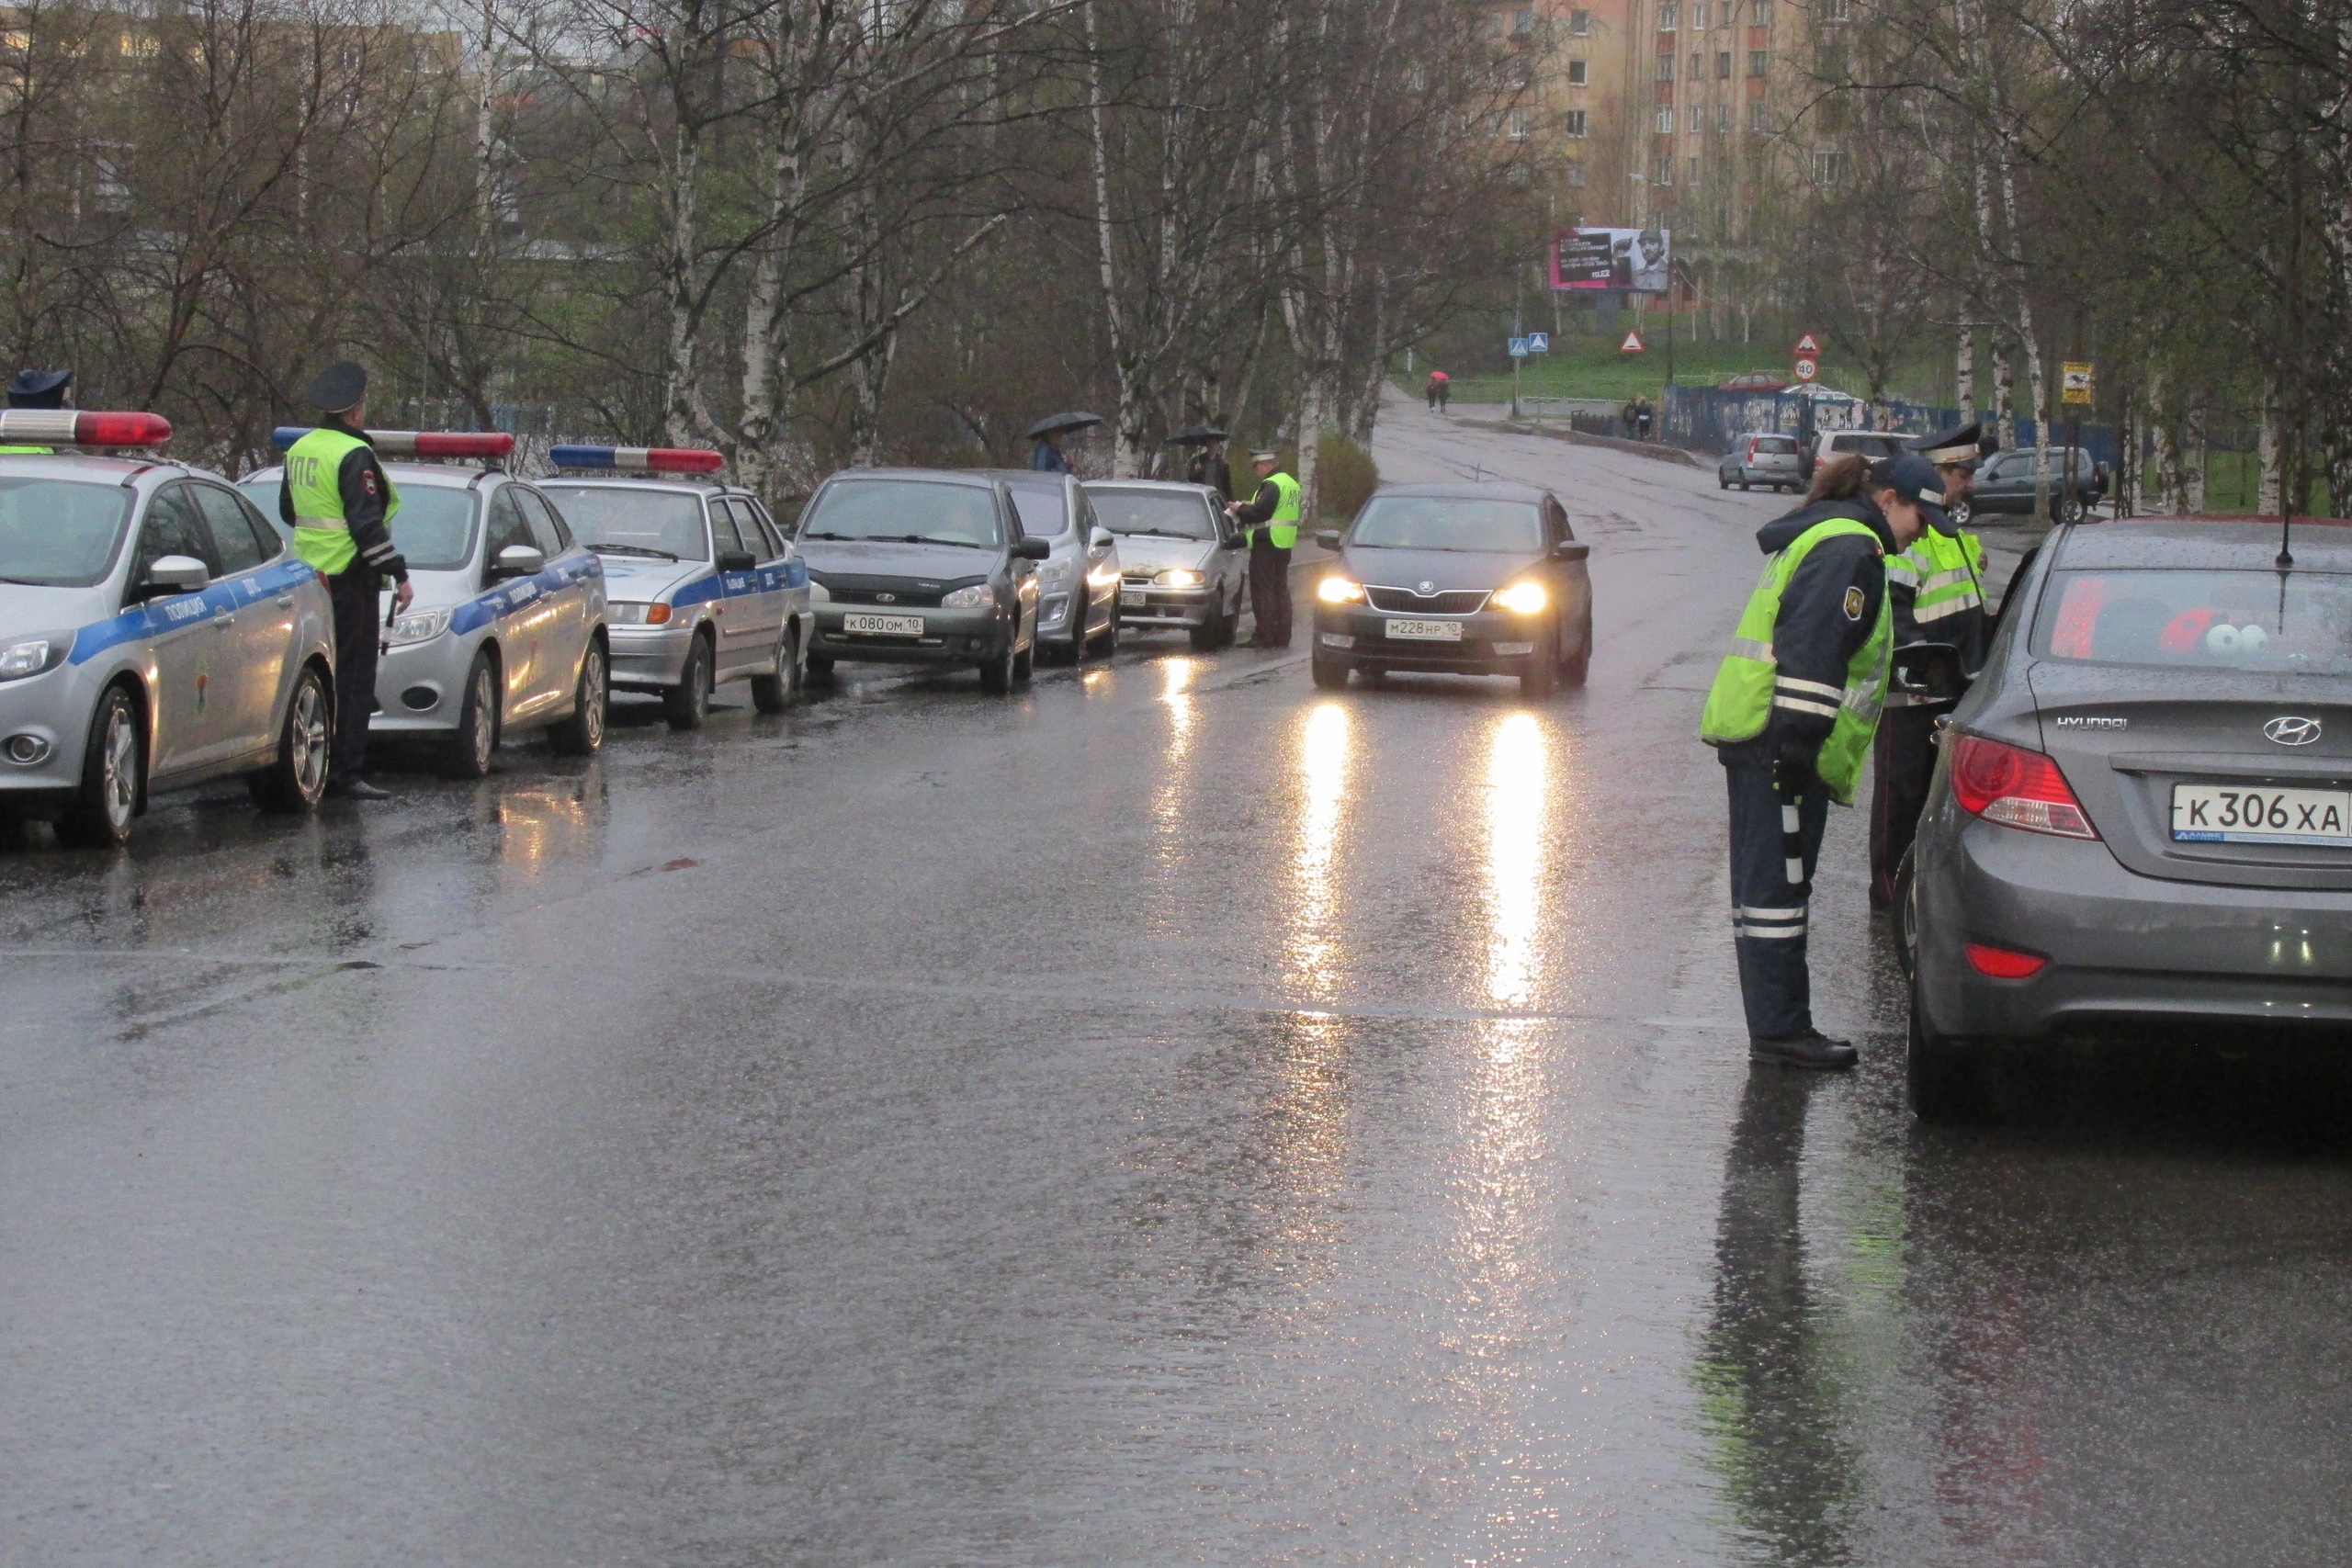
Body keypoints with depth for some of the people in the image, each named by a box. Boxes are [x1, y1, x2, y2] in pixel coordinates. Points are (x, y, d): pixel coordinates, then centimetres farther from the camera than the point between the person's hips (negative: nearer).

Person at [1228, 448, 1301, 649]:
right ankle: (1282, 637, 15)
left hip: (1267, 543, -10)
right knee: (1281, 591, 13)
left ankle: (1264, 636, -8)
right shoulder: (1291, 483, 16)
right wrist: (1250, 506, 15)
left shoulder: (1271, 485, -15)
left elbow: (1259, 513, -22)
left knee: (1263, 591, -6)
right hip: (1284, 544, 10)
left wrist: (1240, 511, -5)